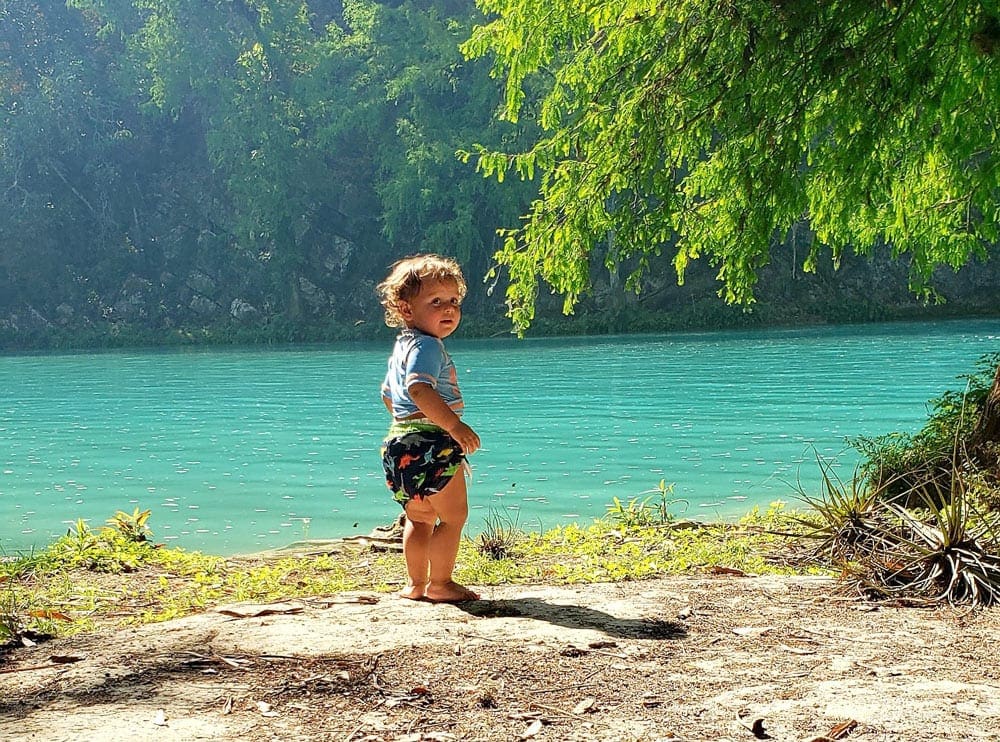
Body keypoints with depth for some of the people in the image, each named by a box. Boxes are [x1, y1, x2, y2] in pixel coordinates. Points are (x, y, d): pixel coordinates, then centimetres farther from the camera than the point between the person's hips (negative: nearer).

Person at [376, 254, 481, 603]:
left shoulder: (402, 347, 20)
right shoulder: (427, 346, -14)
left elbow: (388, 395, 31)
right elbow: (419, 388, -31)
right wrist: (454, 425, -36)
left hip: (400, 443, 10)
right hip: (430, 445, -10)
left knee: (419, 518, 18)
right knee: (453, 515, -3)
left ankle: (415, 583, 23)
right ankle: (440, 583, -1)